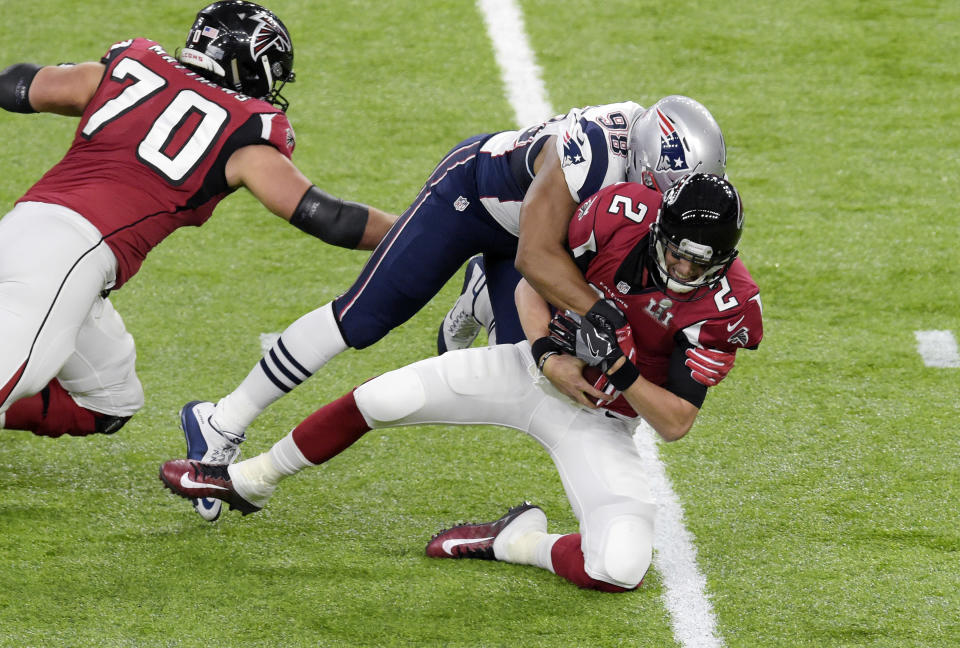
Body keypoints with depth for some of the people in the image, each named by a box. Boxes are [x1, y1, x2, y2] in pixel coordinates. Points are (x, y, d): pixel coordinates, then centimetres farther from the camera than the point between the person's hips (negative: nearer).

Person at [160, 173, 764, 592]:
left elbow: (676, 422, -18)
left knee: (621, 568, -25)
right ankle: (250, 482, 19)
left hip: (600, 424, -2)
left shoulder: (726, 307, -24)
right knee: (384, 399, -6)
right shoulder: (623, 211, -19)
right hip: (541, 367, 2)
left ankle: (516, 542, 5)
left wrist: (620, 371, -34)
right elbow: (532, 281, -5)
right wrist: (548, 354, -22)